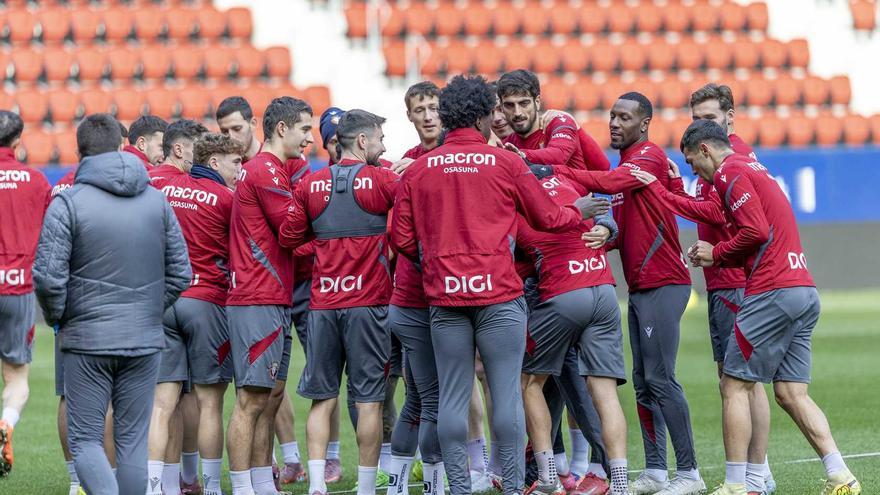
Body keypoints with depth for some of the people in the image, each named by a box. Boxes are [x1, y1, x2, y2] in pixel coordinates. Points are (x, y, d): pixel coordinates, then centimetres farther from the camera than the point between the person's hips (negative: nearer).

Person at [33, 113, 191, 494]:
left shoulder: (68, 203, -9)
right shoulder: (157, 200, 5)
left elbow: (48, 277, -14)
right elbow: (180, 273, 6)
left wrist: (57, 318, 4)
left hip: (87, 339, -4)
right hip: (145, 341, 4)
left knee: (85, 439, 3)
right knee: (133, 440, 10)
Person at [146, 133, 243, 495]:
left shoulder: (166, 188, 9)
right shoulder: (226, 197, -4)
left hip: (162, 300, 4)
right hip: (206, 301, -4)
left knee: (162, 403, 1)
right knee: (209, 401, 4)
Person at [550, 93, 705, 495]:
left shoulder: (650, 156, -10)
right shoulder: (626, 163, 19)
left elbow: (608, 183, -27)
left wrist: (553, 171, -27)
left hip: (663, 285, -10)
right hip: (639, 288, 10)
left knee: (660, 379, -11)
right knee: (643, 382, 9)